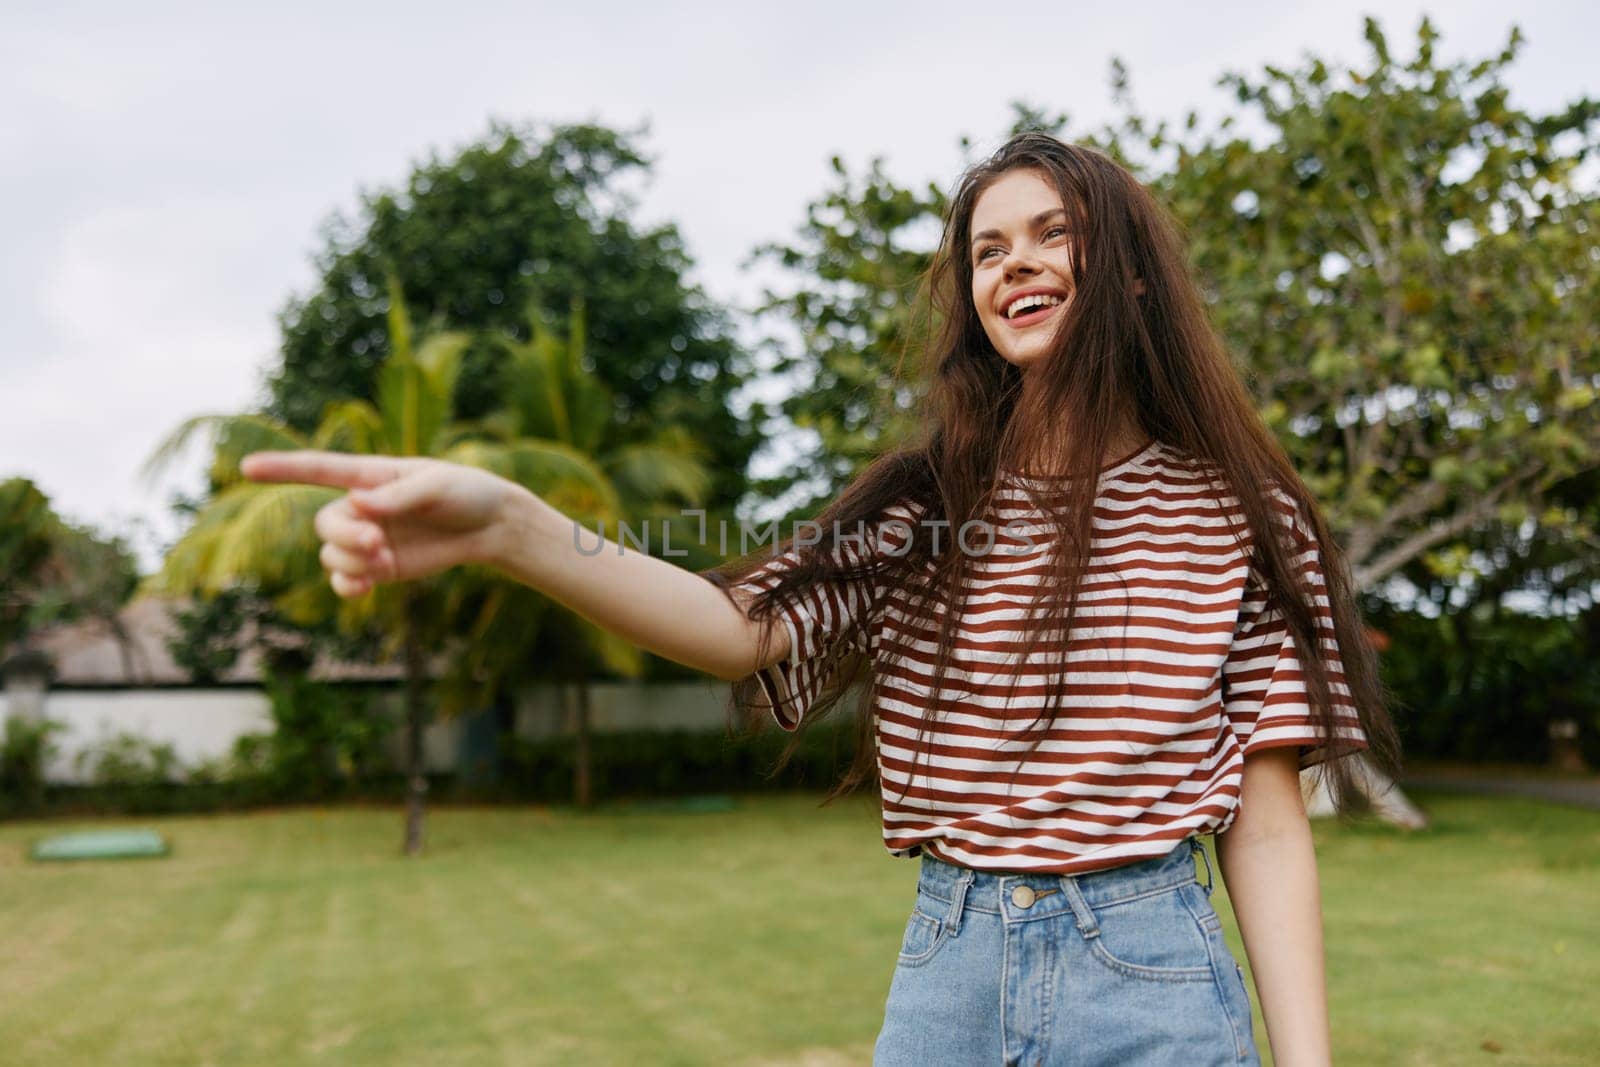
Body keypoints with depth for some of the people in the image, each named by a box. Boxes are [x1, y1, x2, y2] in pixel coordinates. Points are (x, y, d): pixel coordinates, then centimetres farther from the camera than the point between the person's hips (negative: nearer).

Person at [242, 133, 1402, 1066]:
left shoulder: (1238, 516, -3)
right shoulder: (924, 507, 2)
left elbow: (1268, 828, -3)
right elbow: (745, 628, -16)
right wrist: (507, 526, -31)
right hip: (943, 972, 3)